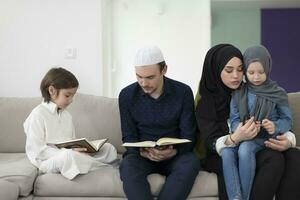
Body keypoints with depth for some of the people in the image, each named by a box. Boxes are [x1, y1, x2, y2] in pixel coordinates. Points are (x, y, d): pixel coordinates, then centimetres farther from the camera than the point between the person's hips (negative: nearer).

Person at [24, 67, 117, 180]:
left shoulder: (66, 115, 18)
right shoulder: (38, 115, -7)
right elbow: (38, 151, -15)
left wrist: (80, 148, -5)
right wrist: (68, 151, -24)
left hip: (70, 155, 7)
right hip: (48, 161, -7)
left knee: (109, 148, -3)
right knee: (69, 156, -39)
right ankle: (97, 163, -15)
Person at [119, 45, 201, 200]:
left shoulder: (183, 92, -4)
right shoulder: (127, 95, -1)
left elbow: (189, 136, -2)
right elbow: (129, 137, 2)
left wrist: (174, 152, -24)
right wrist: (142, 152, -20)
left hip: (174, 156, 0)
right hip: (141, 155, 0)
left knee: (191, 163, -33)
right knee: (128, 166, -34)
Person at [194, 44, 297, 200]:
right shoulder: (205, 102, -3)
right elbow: (211, 143, -12)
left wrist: (288, 139, -18)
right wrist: (234, 138, -34)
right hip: (219, 157, -2)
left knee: (275, 158, -30)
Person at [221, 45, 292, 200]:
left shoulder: (278, 93, 4)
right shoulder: (238, 94, 9)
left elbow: (287, 120, 4)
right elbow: (234, 121, 4)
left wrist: (275, 127, -19)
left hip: (264, 139, -3)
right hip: (242, 137, 3)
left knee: (245, 149, -35)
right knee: (226, 151, -30)